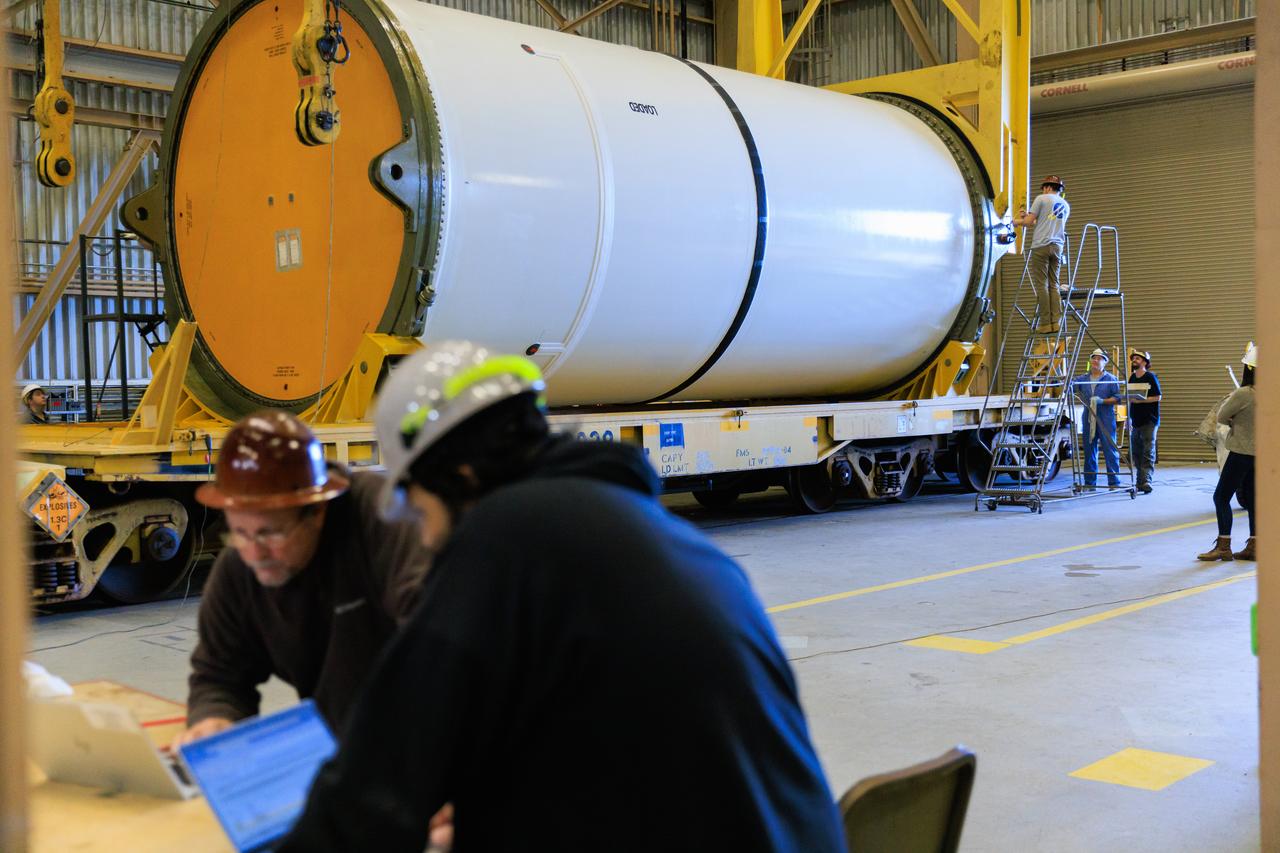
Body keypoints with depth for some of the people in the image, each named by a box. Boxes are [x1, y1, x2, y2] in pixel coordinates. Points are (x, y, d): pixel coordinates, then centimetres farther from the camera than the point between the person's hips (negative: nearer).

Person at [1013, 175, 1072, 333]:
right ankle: (1055, 322, 1)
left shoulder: (1042, 199, 1)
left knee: (1041, 285, -6)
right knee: (1054, 285, 8)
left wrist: (1017, 221, 18)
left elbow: (1028, 222, -2)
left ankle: (1046, 323, -10)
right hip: (1057, 247, 6)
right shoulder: (1066, 205, 20)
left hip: (1041, 246, -6)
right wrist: (1028, 217, 31)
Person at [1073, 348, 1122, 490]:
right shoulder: (1083, 379, 13)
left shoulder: (1111, 379, 3)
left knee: (1110, 450, -5)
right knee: (1089, 450, 7)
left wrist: (1102, 401, -18)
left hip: (1106, 420, -4)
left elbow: (1117, 397, -2)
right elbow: (1072, 384, -2)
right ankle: (1090, 482, 14)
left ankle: (1114, 482, -1)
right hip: (1088, 420, 4)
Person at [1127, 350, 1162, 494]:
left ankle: (1146, 481, -17)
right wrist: (1129, 418, 11)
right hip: (1136, 420, 7)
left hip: (1149, 420, -7)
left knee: (1148, 452, -10)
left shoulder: (1151, 377, -6)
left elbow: (1157, 397, -10)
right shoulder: (1132, 378, 13)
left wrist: (1141, 400, -20)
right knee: (1136, 453, 8)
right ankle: (1140, 482, 14)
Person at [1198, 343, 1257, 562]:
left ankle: (1223, 546, 1)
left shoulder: (1242, 394, -20)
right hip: (1259, 451, 8)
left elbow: (1221, 416, -10)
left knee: (1221, 497, 0)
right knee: (1251, 498, 13)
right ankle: (1253, 547, 16)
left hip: (1241, 452, -8)